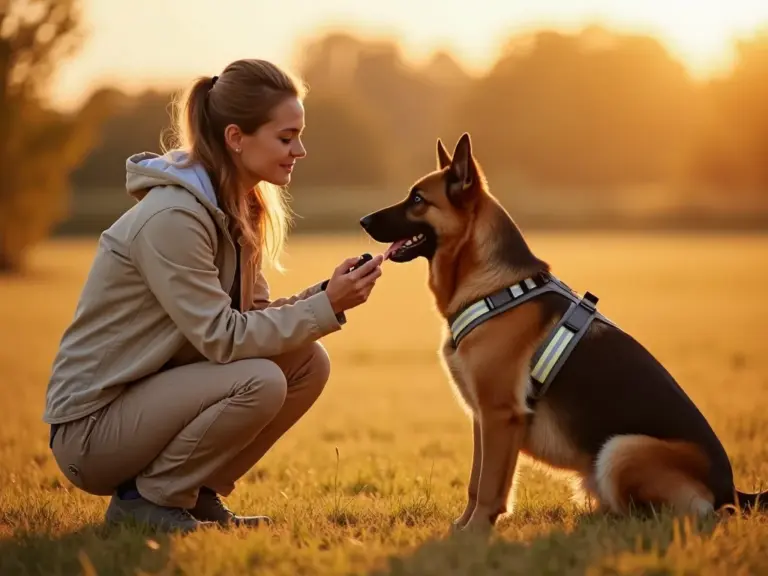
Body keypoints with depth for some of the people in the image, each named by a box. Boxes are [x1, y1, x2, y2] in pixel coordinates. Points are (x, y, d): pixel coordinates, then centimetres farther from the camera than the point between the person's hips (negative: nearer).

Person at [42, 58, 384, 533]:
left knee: (308, 363, -4)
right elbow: (222, 339, -25)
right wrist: (326, 308, -23)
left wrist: (326, 295, -13)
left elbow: (251, 315, 4)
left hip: (155, 392, 9)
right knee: (259, 381, -27)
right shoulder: (172, 217, -23)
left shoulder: (236, 207, 5)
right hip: (91, 426, -9)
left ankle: (196, 493, 7)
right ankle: (146, 500, -8)